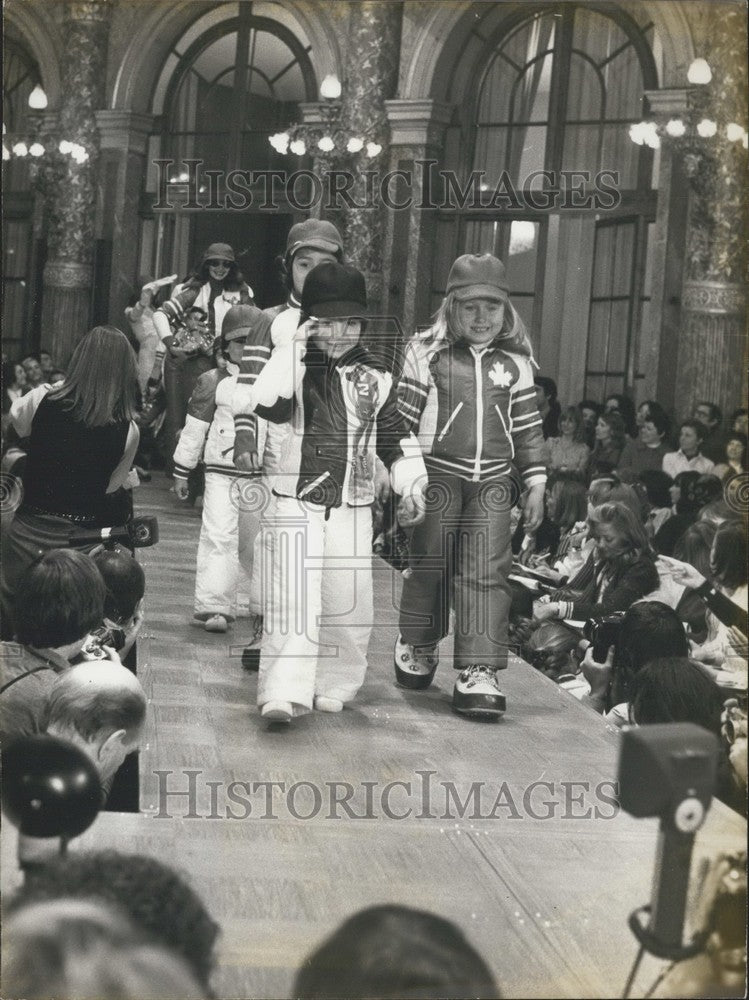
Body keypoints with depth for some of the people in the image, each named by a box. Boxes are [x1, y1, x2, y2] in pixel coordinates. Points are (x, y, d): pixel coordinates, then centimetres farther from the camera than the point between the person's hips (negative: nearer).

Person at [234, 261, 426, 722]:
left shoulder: (374, 377, 7)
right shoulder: (295, 368, -3)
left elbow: (397, 435, 15)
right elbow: (268, 403, -23)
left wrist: (411, 483, 5)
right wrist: (295, 350, -23)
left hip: (353, 508, 3)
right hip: (298, 502, -3)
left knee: (349, 599, 6)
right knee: (294, 595, -13)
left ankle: (334, 685, 22)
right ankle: (284, 692, -15)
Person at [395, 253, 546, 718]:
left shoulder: (516, 361, 9)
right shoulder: (427, 352, 1)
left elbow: (529, 426, 13)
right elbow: (403, 417, 1)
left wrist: (536, 483, 10)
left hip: (493, 481, 2)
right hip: (438, 474, -2)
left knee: (487, 572, -6)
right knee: (432, 564, 6)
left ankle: (478, 672, -8)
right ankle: (416, 646, 30)